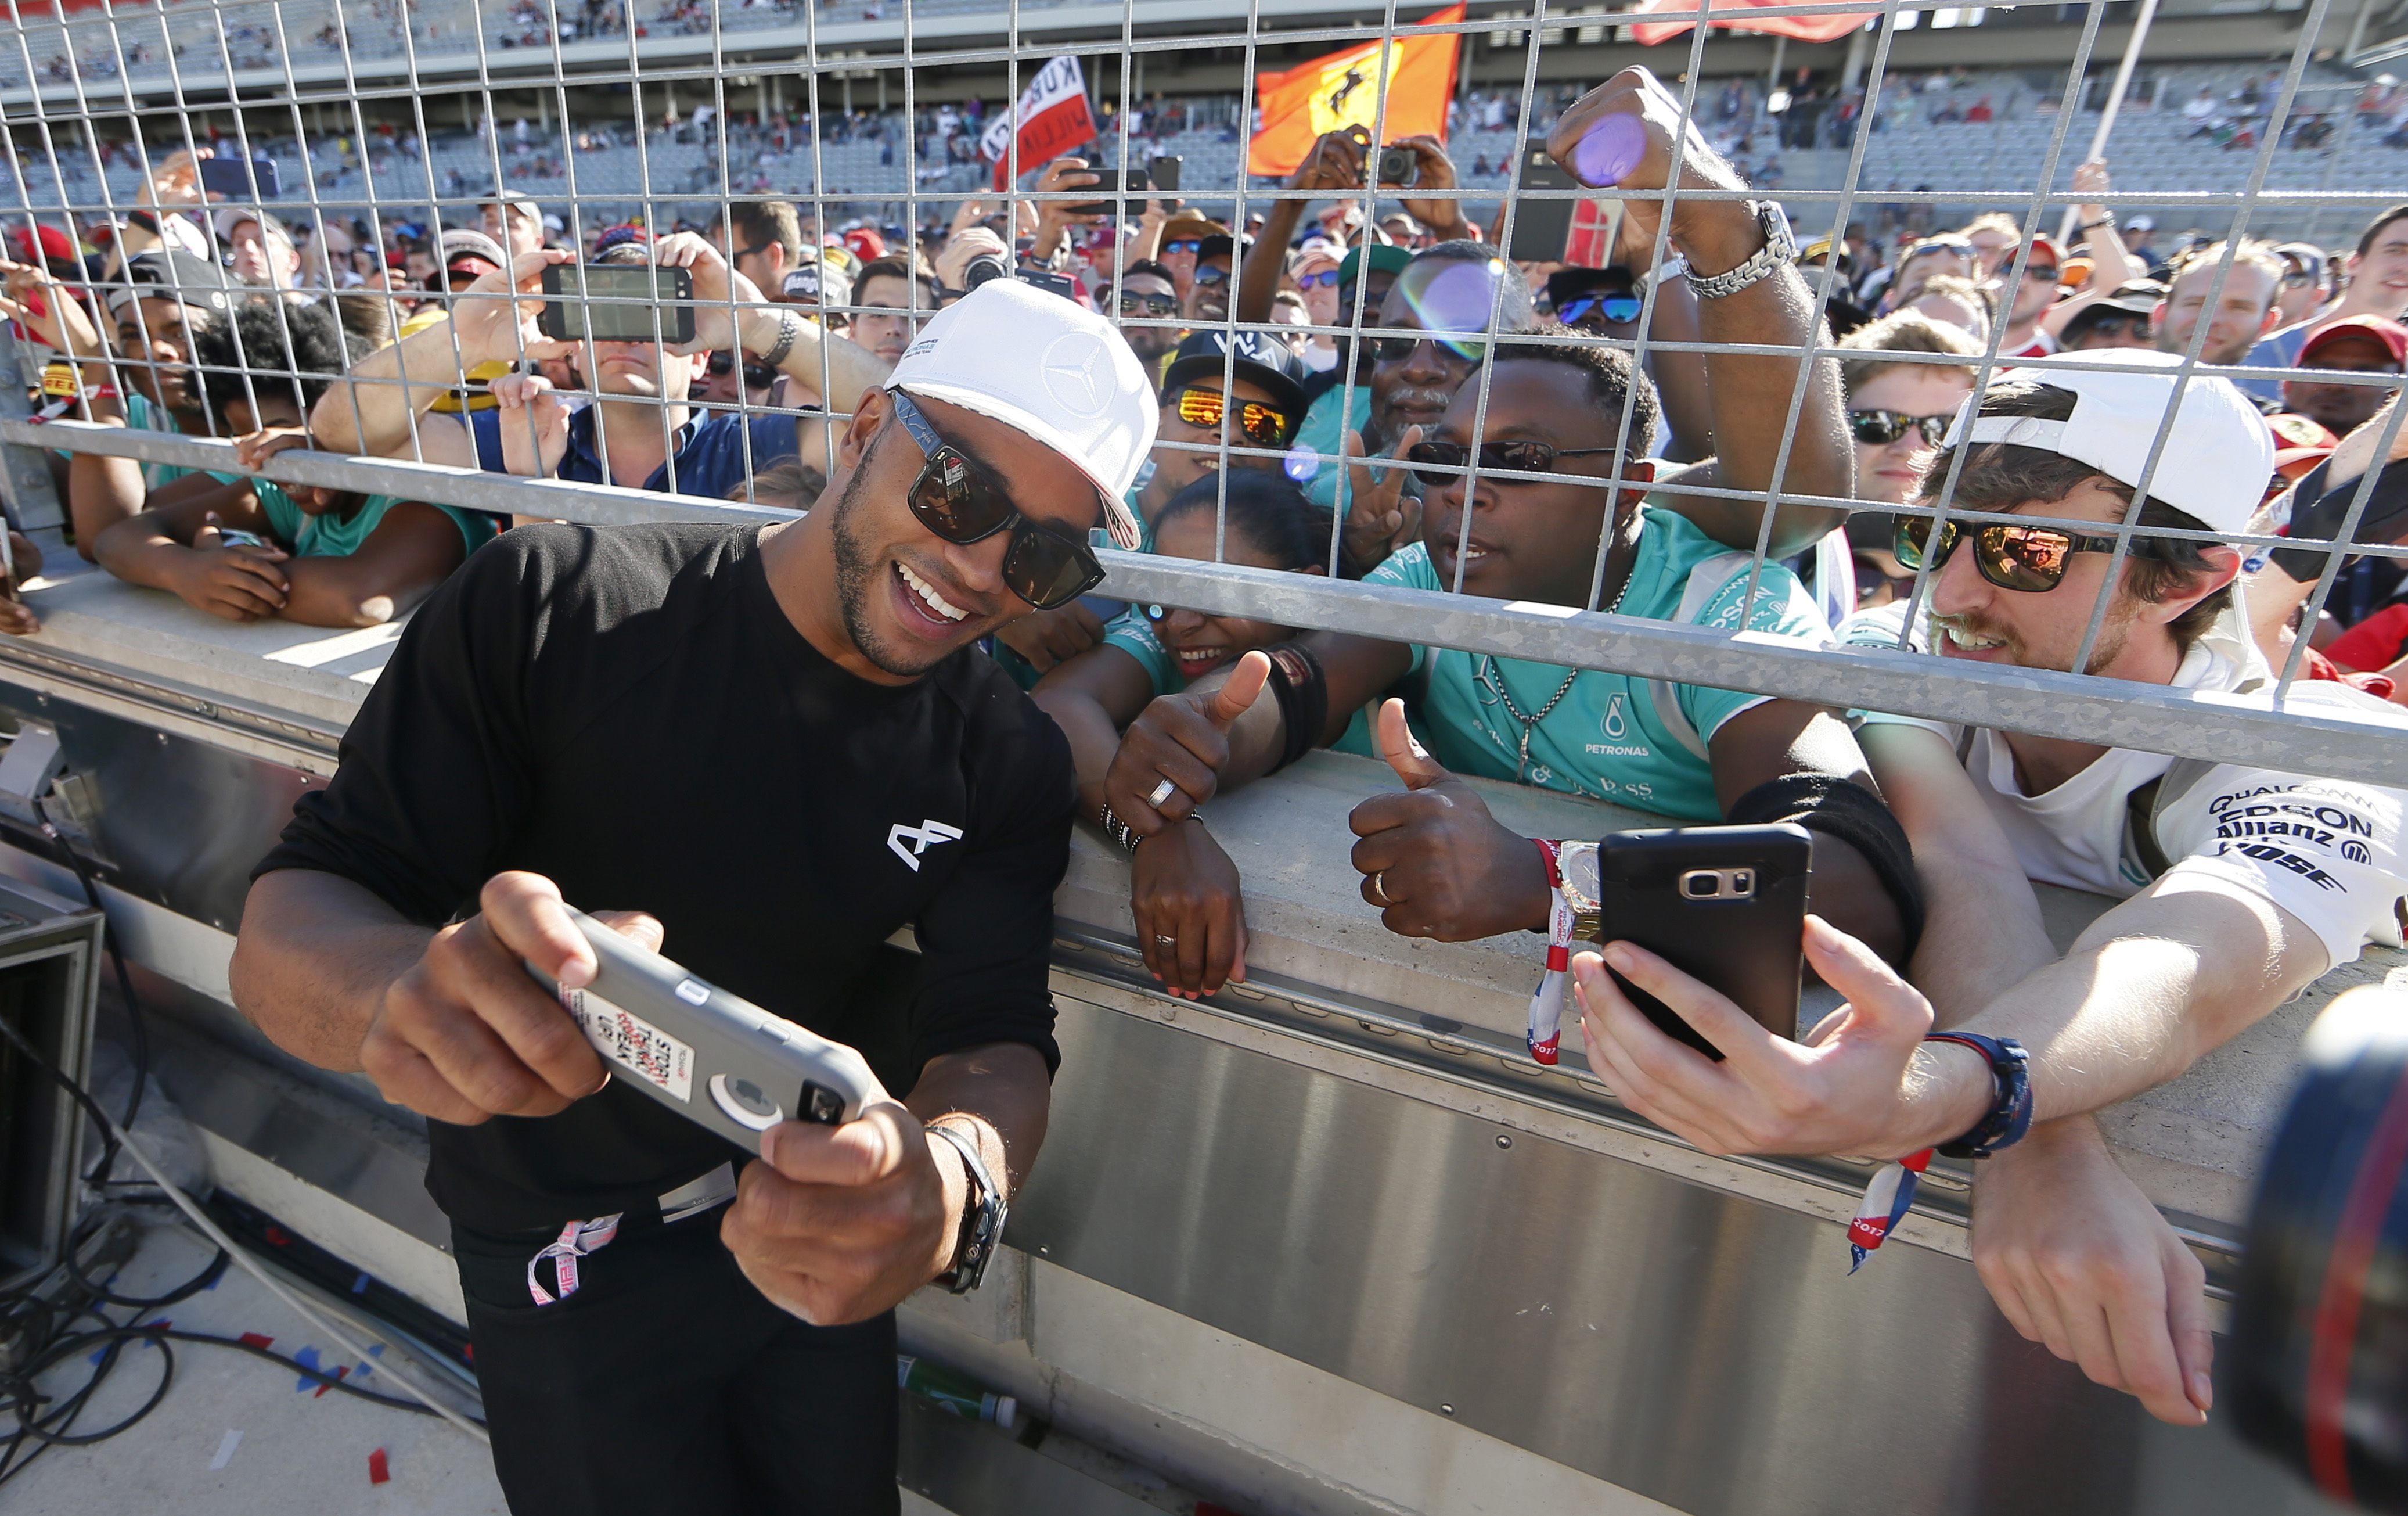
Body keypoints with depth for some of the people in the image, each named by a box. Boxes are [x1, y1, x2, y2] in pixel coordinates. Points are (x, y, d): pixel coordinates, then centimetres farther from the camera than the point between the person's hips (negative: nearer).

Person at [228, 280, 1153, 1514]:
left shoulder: (1009, 764, -13)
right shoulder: (557, 608, -21)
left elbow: (996, 1040, -19)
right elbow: (285, 925, -20)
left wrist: (953, 1181, -43)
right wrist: (405, 987, -44)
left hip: (811, 1238, 3)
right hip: (568, 1262, -2)